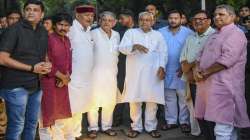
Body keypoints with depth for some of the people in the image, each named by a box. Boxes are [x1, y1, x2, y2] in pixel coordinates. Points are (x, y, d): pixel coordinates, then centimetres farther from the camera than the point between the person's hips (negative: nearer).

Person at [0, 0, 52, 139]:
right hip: (17, 86, -6)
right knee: (16, 125, 1)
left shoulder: (43, 32, 9)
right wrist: (32, 68, -16)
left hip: (36, 85, 6)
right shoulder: (15, 29, -10)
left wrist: (47, 65, -1)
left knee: (32, 123, 15)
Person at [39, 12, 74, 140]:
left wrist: (65, 77, -5)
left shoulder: (67, 40, 10)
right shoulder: (48, 39, -13)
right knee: (48, 114, 1)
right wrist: (62, 77, -11)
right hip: (49, 82, -7)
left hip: (63, 83, 8)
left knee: (61, 114, 17)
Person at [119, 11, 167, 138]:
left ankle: (151, 127, 14)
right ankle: (136, 127, 14)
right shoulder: (131, 32, 8)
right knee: (134, 100, 1)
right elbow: (122, 48, -5)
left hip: (153, 73, 1)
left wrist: (161, 67, -6)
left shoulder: (158, 35, 14)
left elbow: (163, 52, 9)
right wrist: (134, 46, -23)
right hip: (135, 72, -1)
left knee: (152, 100, 3)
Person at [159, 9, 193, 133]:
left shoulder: (188, 32, -2)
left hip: (182, 70, -2)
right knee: (169, 97, 10)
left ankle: (184, 121, 12)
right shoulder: (161, 32, 4)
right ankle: (171, 121, 20)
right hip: (166, 70, 3)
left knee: (183, 96, 2)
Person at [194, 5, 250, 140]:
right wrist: (197, 69, 0)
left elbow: (227, 59, -20)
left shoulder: (235, 33, -8)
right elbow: (202, 55, 22)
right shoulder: (214, 35, 22)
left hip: (224, 86, -9)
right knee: (228, 125, 15)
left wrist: (205, 72, -12)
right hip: (210, 84, 9)